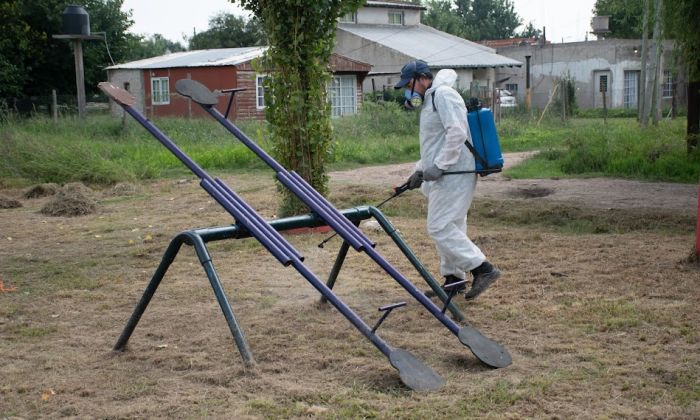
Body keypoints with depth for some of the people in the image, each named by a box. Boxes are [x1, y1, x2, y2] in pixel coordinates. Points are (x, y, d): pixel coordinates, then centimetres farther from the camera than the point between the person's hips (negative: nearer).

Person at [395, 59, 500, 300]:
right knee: (448, 227, 13)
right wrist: (420, 170, 19)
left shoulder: (443, 95, -11)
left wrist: (438, 166, -20)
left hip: (453, 174, -11)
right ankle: (453, 278, 20)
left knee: (440, 227, -14)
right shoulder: (430, 101, 22)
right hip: (444, 176, 11)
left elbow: (457, 132, -21)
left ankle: (482, 269, -13)